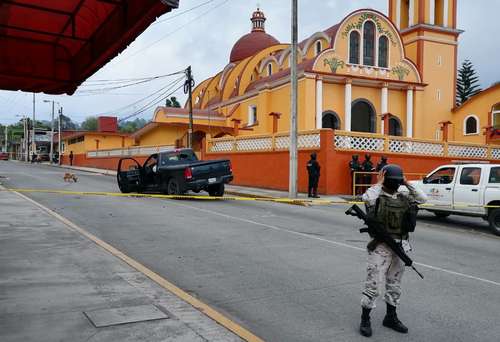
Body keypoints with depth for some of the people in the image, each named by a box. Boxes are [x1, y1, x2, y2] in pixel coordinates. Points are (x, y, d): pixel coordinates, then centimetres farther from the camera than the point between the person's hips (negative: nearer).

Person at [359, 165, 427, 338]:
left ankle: (391, 317, 30)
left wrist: (407, 184, -3)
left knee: (395, 284, 16)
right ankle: (365, 319, 9)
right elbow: (367, 198, -31)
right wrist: (379, 183, -19)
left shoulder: (403, 197, 9)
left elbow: (423, 198, 0)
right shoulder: (376, 196, -8)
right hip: (380, 246, -6)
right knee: (373, 284, -3)